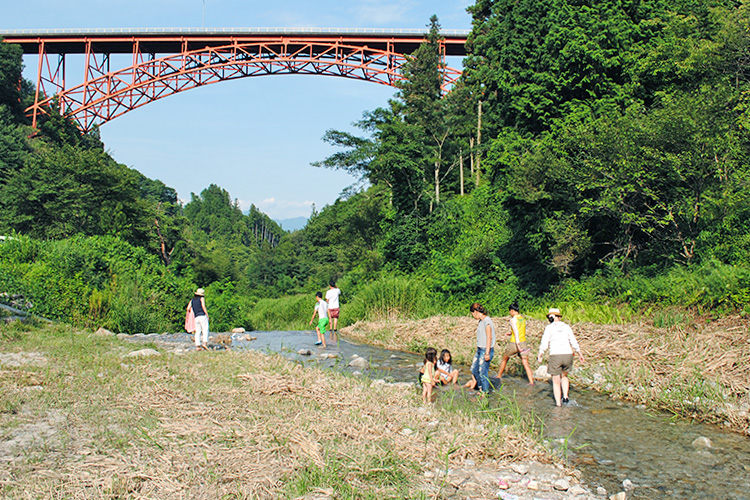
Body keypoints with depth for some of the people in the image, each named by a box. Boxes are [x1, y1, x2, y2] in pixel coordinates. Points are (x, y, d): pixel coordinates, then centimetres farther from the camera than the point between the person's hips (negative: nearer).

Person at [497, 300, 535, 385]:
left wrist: (518, 346, -23)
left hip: (514, 343, -5)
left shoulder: (513, 320, -13)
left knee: (504, 359, 18)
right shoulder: (523, 319, 8)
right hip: (523, 343, 5)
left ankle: (498, 377, 32)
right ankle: (531, 382, -10)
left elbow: (516, 333, -20)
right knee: (526, 364, 1)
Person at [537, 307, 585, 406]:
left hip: (555, 356, -3)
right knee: (564, 376, 28)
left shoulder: (549, 328, -2)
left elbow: (544, 344, -5)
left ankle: (558, 403, 10)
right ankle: (565, 396, 13)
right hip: (568, 354, 3)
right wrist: (580, 354, 23)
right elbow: (574, 342, 11)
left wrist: (539, 356, 5)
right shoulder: (566, 327, 8)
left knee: (556, 382, 11)